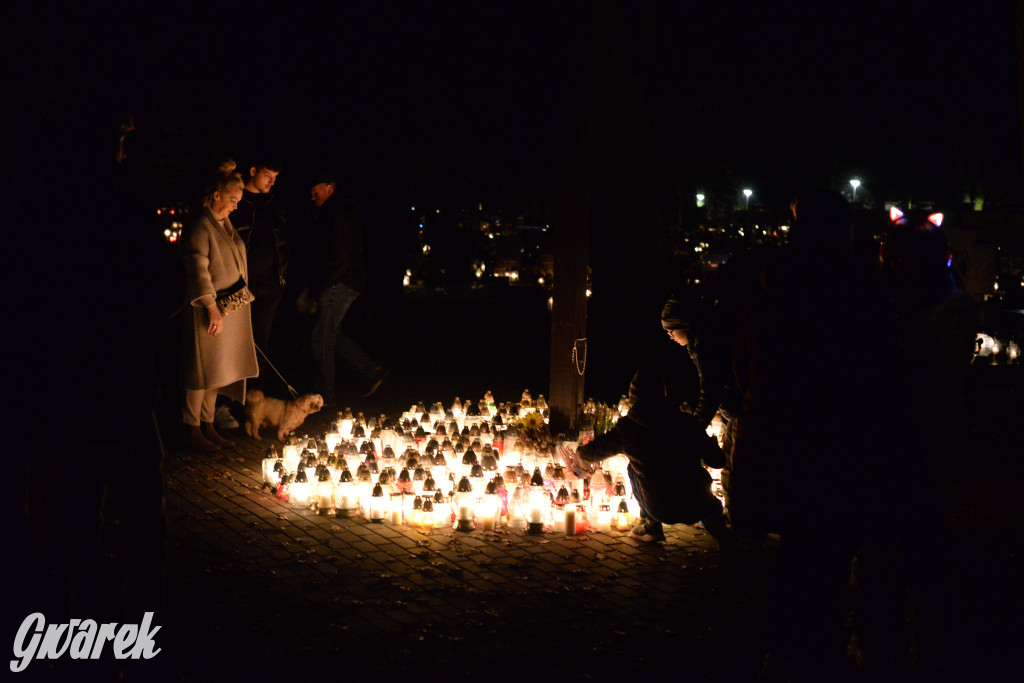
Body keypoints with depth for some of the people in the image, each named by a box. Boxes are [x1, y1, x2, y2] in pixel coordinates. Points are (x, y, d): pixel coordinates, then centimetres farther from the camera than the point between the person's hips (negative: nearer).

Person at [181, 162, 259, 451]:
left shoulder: (225, 224, 16)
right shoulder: (201, 225, -13)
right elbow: (198, 268, -18)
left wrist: (240, 299, 20)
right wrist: (211, 306, -21)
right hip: (208, 309, -9)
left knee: (216, 371, 13)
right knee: (202, 370, -3)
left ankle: (208, 426, 20)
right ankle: (193, 430, 5)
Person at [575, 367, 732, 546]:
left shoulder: (626, 428, -4)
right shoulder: (686, 422, -3)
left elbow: (592, 453, 11)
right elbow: (717, 461, 2)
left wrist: (579, 453, 36)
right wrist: (712, 443, 26)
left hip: (661, 509, -1)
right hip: (696, 506, 1)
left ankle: (651, 526, 25)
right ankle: (714, 521, 7)